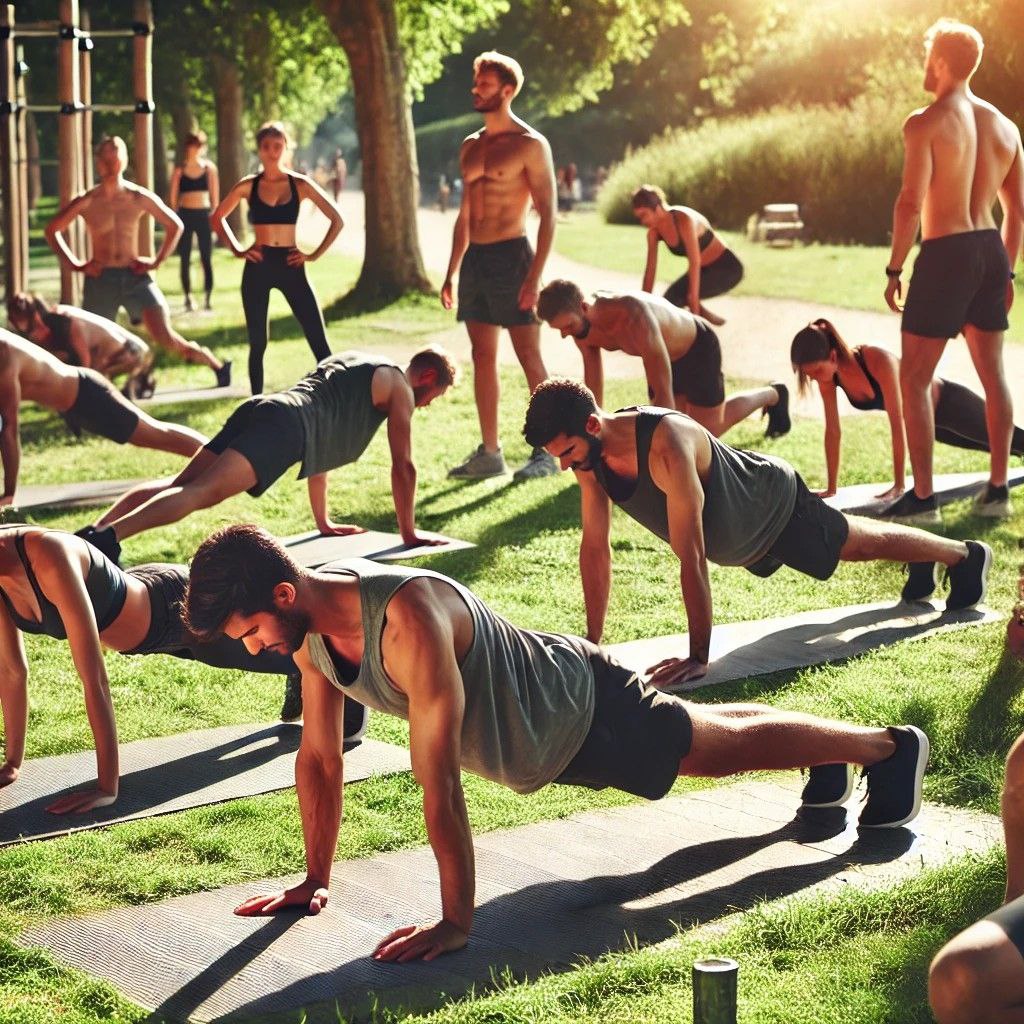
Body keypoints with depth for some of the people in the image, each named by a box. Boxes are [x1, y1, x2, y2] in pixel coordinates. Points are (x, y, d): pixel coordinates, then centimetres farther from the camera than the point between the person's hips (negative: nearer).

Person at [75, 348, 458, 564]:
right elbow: (403, 465, 14)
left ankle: (94, 530, -21)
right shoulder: (400, 387, 17)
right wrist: (409, 533, 24)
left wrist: (323, 522, 49)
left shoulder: (349, 362, 42)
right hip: (288, 427, -8)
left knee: (181, 484, -2)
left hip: (257, 408, 8)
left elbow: (317, 447, 46)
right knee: (205, 491, -24)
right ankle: (108, 537, -43)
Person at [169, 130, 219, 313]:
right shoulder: (179, 170, 3)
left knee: (206, 258, -3)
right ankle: (188, 298, 4)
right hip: (185, 214, 0)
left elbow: (215, 195, 6)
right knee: (185, 259, 2)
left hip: (204, 215, 0)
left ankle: (208, 298, -1)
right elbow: (173, 197, 5)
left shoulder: (209, 168, 4)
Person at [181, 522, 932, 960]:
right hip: (538, 739, 8)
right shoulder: (311, 625, -17)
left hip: (586, 712, -8)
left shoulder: (406, 618, -44)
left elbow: (439, 778, -43)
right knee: (704, 736, 30)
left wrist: (455, 922, -40)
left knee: (727, 747, 14)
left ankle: (890, 748, 37)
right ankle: (831, 766, 56)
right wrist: (316, 879, -3)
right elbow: (320, 756, -5)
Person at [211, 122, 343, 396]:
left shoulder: (300, 184, 0)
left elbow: (336, 220, 4)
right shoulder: (248, 186, 3)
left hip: (290, 265, -1)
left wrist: (314, 254, -3)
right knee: (257, 342, 6)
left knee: (318, 340, -6)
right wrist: (236, 249, 4)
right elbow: (218, 218, 15)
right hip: (258, 267, 1)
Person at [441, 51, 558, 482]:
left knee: (530, 358, -4)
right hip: (474, 259, 8)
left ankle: (546, 452, 2)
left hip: (510, 256, -7)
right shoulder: (470, 146, 15)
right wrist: (451, 272, 16)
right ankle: (489, 453, 13)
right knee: (482, 357, 8)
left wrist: (535, 276, -18)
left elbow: (548, 214, -10)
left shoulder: (530, 145, -7)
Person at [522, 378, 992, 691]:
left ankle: (965, 554, 44)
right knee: (849, 544, 31)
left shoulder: (666, 445, -47)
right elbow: (595, 547, -13)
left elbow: (691, 558, -45)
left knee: (860, 544, 17)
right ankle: (922, 567, 59)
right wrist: (592, 642, -13)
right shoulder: (589, 454, -24)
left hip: (778, 504, -7)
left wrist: (697, 657, -43)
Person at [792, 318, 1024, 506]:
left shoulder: (878, 361, -40)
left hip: (949, 403, -6)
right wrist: (831, 488, -13)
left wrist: (899, 485, -35)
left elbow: (897, 423, -38)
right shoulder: (829, 374, -21)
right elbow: (833, 431, -14)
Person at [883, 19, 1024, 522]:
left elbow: (911, 203, -18)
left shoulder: (926, 123, -12)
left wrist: (894, 269, -10)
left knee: (913, 377, 1)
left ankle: (922, 495, -1)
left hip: (945, 254, -7)